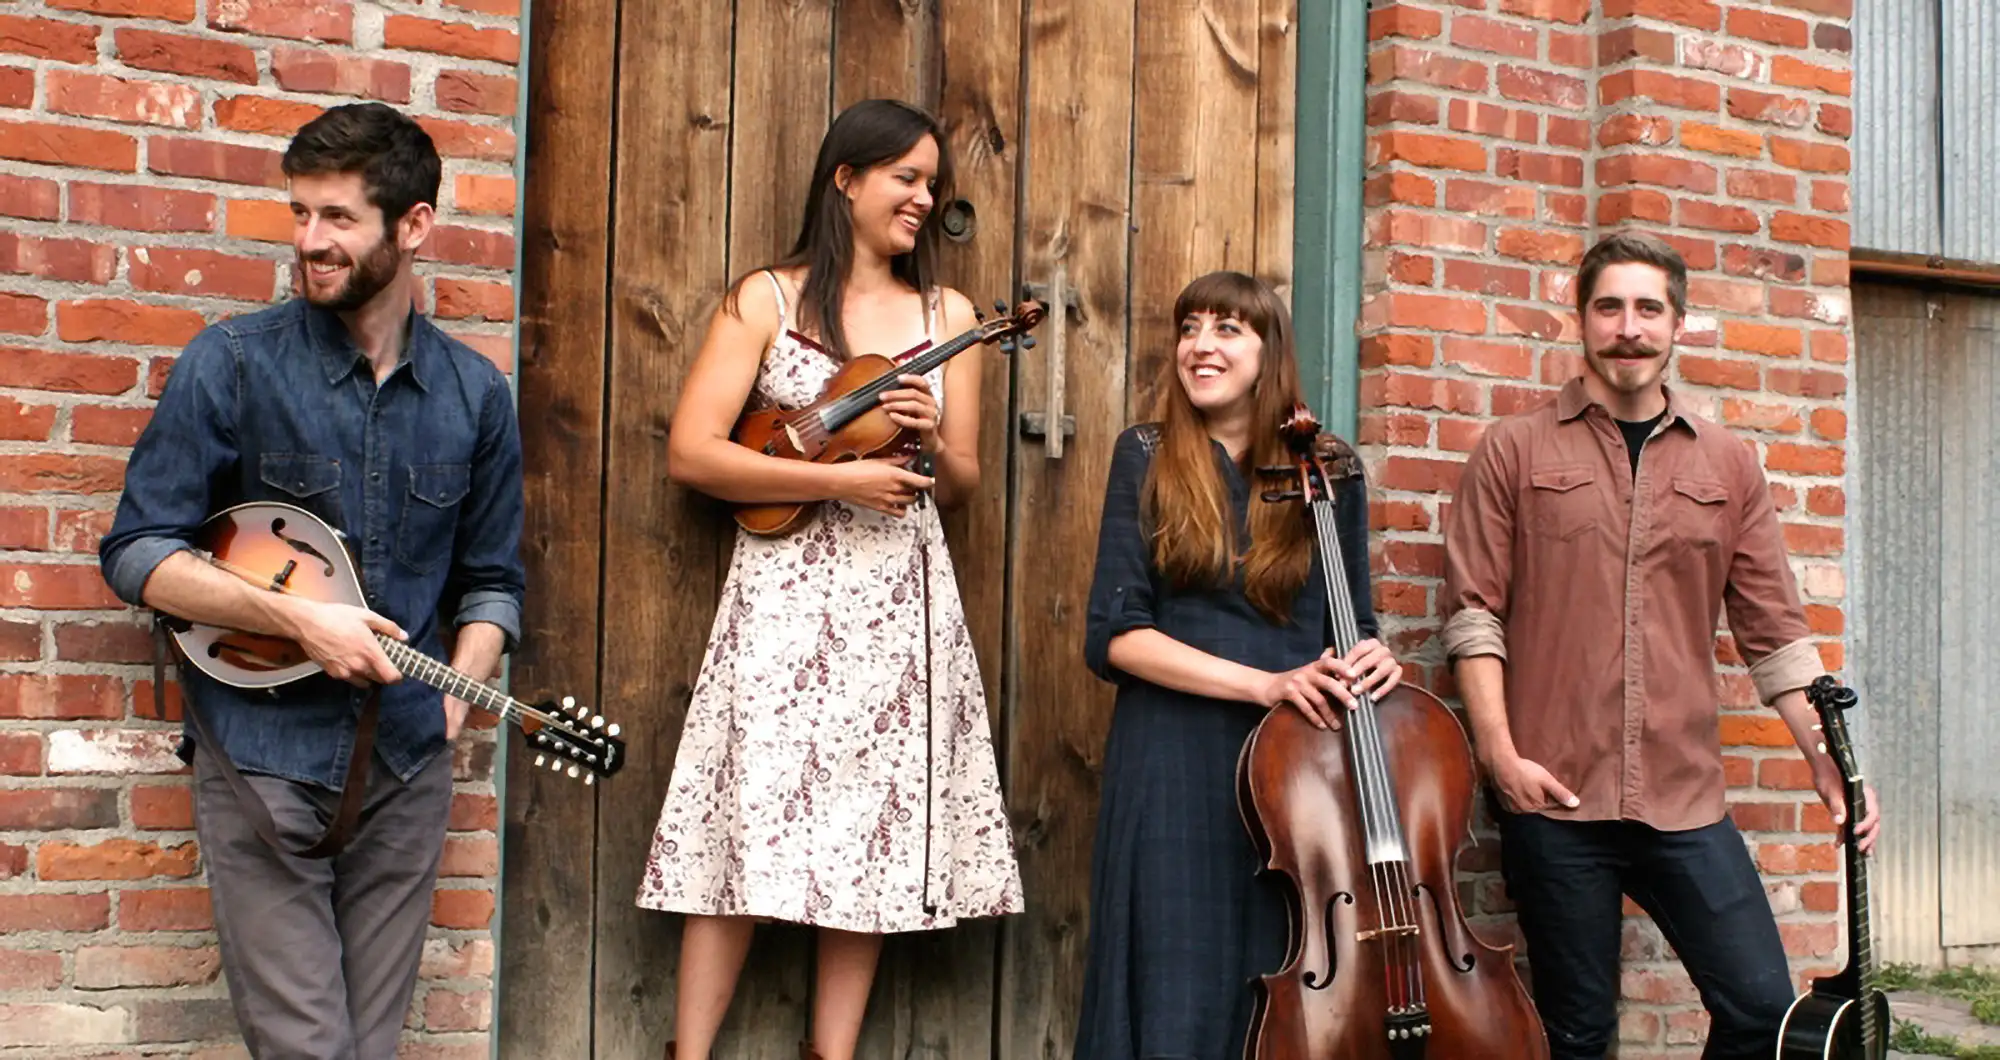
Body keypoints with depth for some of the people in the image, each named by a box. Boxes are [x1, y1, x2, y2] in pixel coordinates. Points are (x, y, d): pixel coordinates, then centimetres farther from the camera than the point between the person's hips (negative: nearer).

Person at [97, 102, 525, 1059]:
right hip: (263, 754, -3)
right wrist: (296, 619, -16)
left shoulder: (475, 395, 7)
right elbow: (136, 554, -4)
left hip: (406, 765, 3)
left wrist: (459, 688, -4)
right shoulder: (233, 365, -3)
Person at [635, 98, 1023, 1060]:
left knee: (875, 824, 2)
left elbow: (962, 486, 14)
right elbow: (690, 453, -7)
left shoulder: (947, 315, 12)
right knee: (754, 818, -7)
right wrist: (838, 479, -14)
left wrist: (933, 442, -8)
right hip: (789, 590, -3)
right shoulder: (768, 299, 2)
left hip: (901, 600, 4)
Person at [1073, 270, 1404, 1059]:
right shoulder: (1147, 457, 1)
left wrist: (1372, 659, -11)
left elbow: (1355, 621, 14)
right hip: (1175, 767, -2)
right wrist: (1265, 683, -17)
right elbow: (1114, 635, -6)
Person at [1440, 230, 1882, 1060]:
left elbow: (1774, 631, 12)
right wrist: (1500, 751, -11)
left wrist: (1828, 759, 3)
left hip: (1686, 802, 3)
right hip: (1555, 799, -2)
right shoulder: (1516, 451, 4)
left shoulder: (1727, 465, 12)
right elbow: (1472, 612, -1)